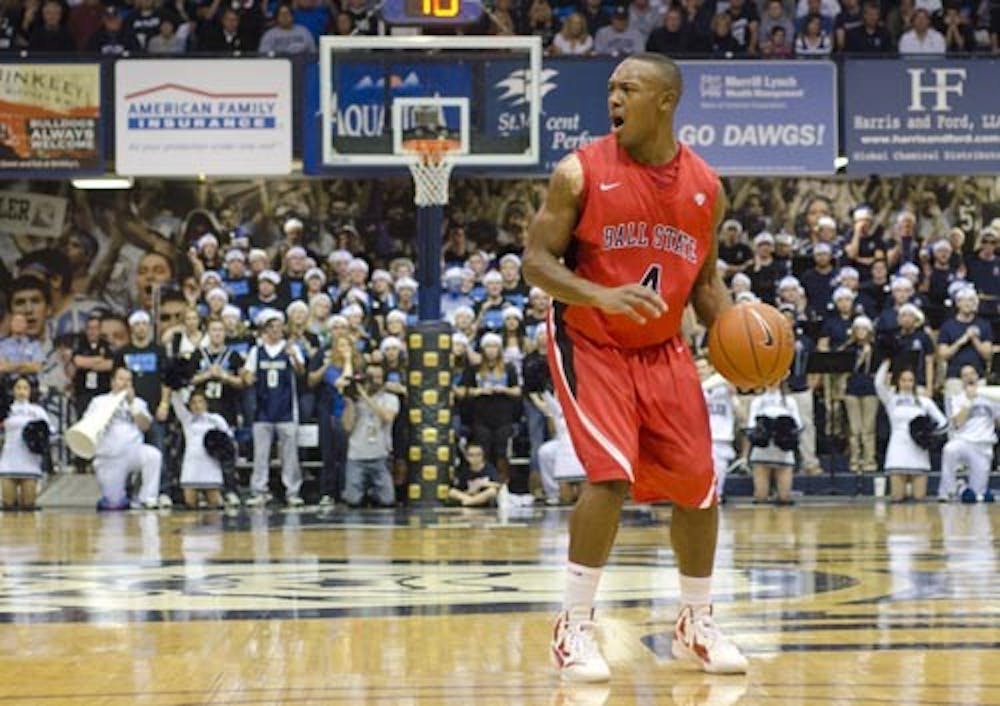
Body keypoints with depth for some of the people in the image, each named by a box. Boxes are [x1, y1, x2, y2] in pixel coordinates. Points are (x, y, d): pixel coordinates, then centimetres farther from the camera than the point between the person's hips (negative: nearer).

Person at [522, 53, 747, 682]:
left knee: (698, 484, 4)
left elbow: (704, 280, 11)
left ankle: (697, 625, 23)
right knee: (612, 476, -20)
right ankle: (575, 628, -6)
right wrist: (603, 295, -28)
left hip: (663, 350, 4)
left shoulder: (706, 187, -1)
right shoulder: (581, 173, -12)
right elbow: (537, 262, -11)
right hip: (590, 346, -4)